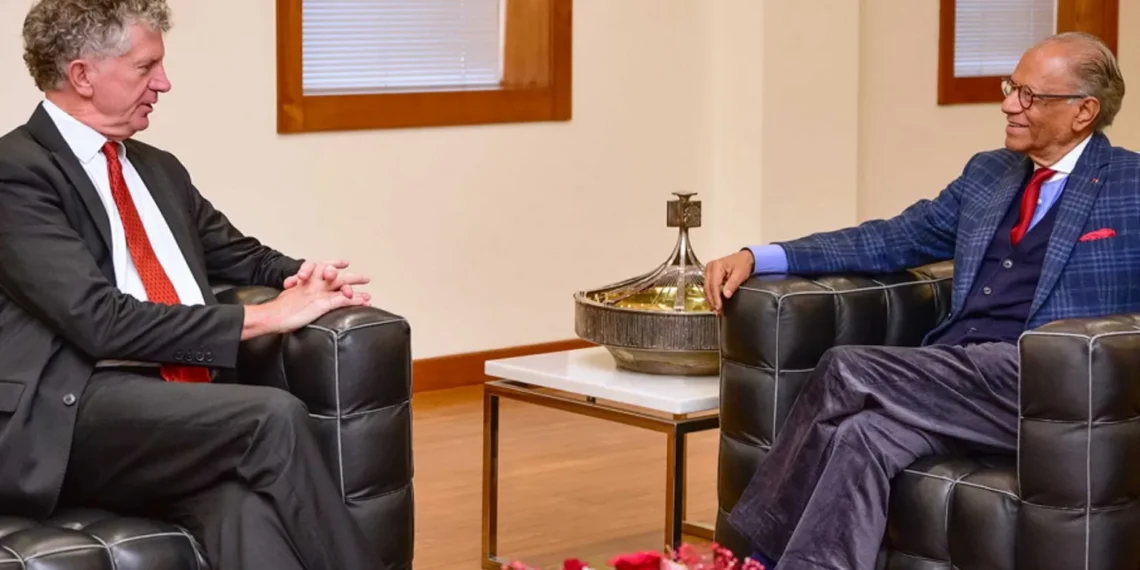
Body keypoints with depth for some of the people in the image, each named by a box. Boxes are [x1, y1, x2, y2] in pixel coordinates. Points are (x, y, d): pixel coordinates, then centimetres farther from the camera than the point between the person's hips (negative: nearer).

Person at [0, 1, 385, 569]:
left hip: (177, 404, 6)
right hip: (70, 418, -6)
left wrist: (302, 277, 8)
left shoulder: (159, 169, 22)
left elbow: (239, 255, 34)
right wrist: (264, 316, -11)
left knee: (244, 503, -31)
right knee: (273, 416, -31)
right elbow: (101, 321, -15)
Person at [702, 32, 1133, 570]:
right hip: (959, 380, 6)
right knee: (861, 434, -27)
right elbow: (887, 241, 20)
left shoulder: (1132, 186, 5)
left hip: (1050, 389, -5)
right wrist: (758, 257, 9)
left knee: (847, 369, -24)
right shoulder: (987, 173, 22)